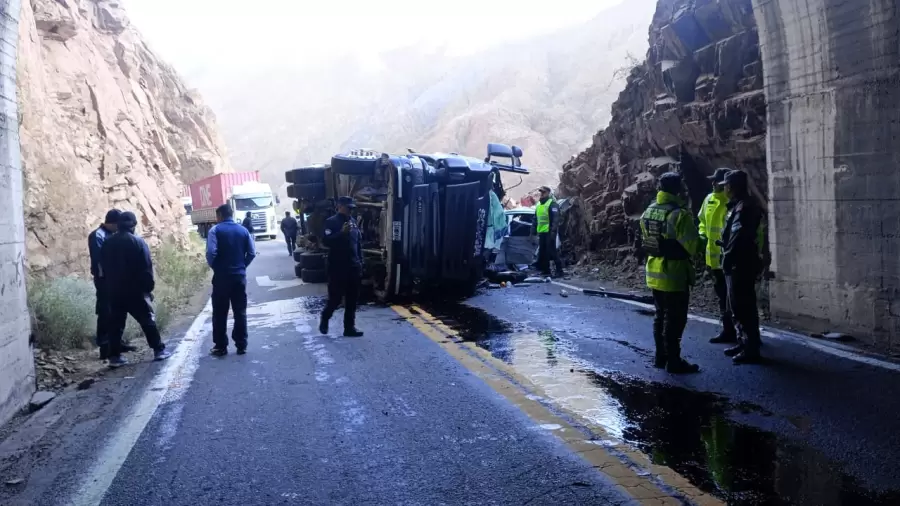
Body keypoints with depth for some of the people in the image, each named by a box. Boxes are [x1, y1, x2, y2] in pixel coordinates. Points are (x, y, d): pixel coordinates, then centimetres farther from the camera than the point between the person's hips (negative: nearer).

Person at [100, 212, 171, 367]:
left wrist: (109, 286, 19)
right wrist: (149, 286, -3)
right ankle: (159, 350, 10)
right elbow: (146, 268, -11)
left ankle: (114, 356, 5)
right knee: (148, 319, 6)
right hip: (135, 290, -4)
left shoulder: (107, 243, 7)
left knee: (115, 323, 6)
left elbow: (103, 268, 12)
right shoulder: (138, 242, -9)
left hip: (114, 291, 4)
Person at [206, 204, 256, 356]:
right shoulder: (243, 230, 6)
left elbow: (211, 253, -17)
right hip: (240, 276, 3)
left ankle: (220, 347, 10)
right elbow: (252, 253, 3)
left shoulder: (215, 230, -6)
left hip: (222, 277, -3)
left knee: (220, 313, 6)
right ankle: (241, 345, 12)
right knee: (240, 312, 9)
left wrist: (214, 267, 0)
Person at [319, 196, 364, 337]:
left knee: (352, 300, 8)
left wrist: (360, 262, 11)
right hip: (337, 268, -6)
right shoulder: (331, 222, -6)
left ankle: (349, 327, 15)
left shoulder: (353, 221, 11)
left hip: (353, 267, 6)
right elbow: (326, 241, -17)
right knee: (335, 298, -1)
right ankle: (324, 319, 26)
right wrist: (342, 232, -27)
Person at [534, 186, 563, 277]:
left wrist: (553, 231, -23)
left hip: (549, 232, -8)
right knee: (542, 252, 9)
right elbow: (535, 219, 24)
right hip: (541, 232, 8)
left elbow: (555, 218, -15)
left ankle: (559, 270, -5)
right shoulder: (538, 204, 19)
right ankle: (545, 271, 16)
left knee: (552, 251, -9)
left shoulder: (552, 204, -6)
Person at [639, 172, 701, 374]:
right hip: (674, 274, -8)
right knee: (674, 319, 0)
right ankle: (673, 361, 6)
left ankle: (661, 357, 24)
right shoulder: (679, 214, -19)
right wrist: (686, 256, 3)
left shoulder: (648, 212, 5)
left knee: (660, 316, 17)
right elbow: (690, 246, -17)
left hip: (655, 272, 8)